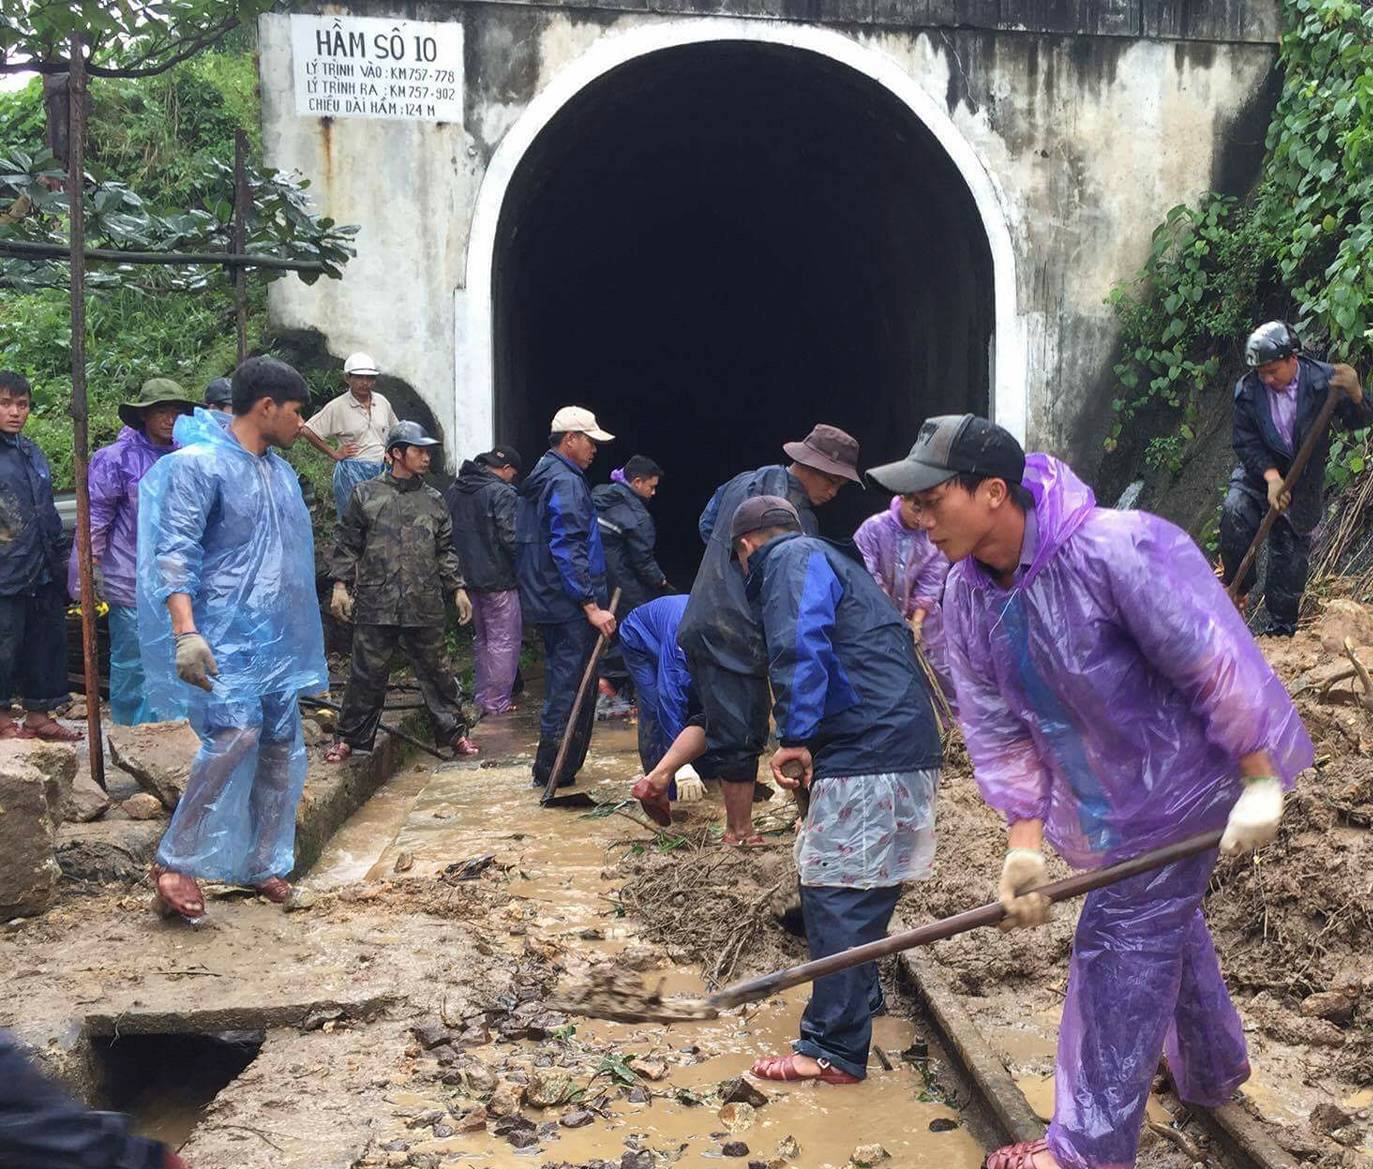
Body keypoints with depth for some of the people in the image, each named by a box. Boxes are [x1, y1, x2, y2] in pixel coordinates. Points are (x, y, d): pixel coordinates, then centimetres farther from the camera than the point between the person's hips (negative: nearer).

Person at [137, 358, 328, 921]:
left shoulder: (279, 471, 17)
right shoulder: (198, 463, -8)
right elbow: (175, 552, -15)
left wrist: (304, 636, 26)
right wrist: (185, 632, -27)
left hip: (278, 639, 8)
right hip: (225, 636, -8)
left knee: (282, 748, 7)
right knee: (235, 732, -22)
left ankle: (263, 865, 20)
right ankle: (175, 863, -10)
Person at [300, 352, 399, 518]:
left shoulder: (382, 402, 8)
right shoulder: (338, 407, -7)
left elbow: (394, 430, 24)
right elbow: (308, 431, -8)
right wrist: (334, 454, -7)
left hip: (382, 471, 5)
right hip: (353, 472, -5)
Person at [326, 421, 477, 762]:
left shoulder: (433, 500, 11)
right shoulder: (365, 494, 3)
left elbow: (445, 551, 14)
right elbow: (346, 544, 5)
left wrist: (458, 588, 7)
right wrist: (340, 585, -2)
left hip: (424, 606, 2)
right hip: (375, 604, -2)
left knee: (435, 671, 8)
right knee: (367, 675, 4)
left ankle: (454, 732, 20)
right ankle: (349, 737, 18)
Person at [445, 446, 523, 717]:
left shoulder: (452, 491, 9)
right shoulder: (502, 493, -15)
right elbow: (511, 538, -21)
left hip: (467, 577, 8)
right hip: (498, 579, -8)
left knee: (481, 638, 19)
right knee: (504, 641, 1)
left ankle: (481, 696, 24)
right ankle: (497, 702, 2)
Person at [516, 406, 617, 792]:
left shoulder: (539, 480, 17)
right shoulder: (566, 483, -15)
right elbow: (568, 551, -23)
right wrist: (591, 606, -24)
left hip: (545, 602, 11)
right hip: (569, 607, -11)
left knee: (561, 683, 18)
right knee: (571, 688, -4)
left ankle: (550, 770, 25)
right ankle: (554, 771, 0)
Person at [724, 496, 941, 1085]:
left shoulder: (790, 559, -1)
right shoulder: (829, 559, 30)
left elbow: (800, 646, -20)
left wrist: (795, 737, -18)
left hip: (868, 752, -10)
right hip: (905, 743, 10)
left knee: (837, 896, -7)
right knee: (861, 890, 22)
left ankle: (834, 1051, -4)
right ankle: (859, 996, 37)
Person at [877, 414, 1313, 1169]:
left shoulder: (1116, 550, -32)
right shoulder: (967, 597, -9)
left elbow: (1215, 662, -25)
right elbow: (999, 727, -6)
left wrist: (1261, 786, -20)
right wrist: (1024, 843, -12)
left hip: (1183, 781, -7)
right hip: (1106, 791, 8)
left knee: (1121, 939, -5)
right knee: (1166, 921, 25)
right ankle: (1213, 1070, 52)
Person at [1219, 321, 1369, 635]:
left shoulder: (1321, 379, -15)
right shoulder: (1248, 390, -12)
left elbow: (1357, 421, -12)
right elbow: (1246, 442, -12)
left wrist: (1355, 394, -35)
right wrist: (1271, 477, -26)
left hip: (1302, 483, 0)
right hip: (1259, 471, 0)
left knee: (1292, 552, 4)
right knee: (1235, 511, -29)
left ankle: (1281, 630, 17)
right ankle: (1237, 588, -13)